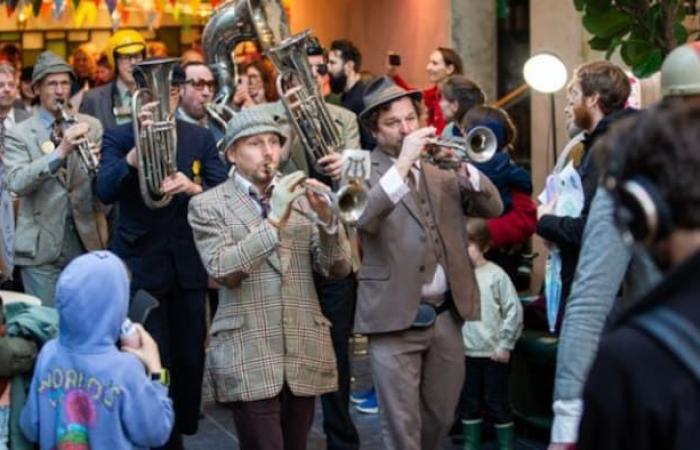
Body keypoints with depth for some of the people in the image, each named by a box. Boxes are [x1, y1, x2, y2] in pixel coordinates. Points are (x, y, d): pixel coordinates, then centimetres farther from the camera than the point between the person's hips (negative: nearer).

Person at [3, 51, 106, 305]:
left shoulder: (91, 126, 7)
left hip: (87, 240, 2)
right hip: (42, 247, -2)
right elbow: (16, 183, -16)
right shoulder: (18, 135, -1)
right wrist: (60, 152, -28)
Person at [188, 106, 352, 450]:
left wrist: (326, 218, -13)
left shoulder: (300, 197, 11)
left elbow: (339, 268, 4)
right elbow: (222, 270, -15)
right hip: (248, 359, -4)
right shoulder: (208, 205, 0)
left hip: (305, 355, 4)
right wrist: (273, 221, -21)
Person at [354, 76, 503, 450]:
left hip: (446, 314, 5)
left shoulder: (439, 169, 12)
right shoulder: (366, 172, -3)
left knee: (441, 417, 16)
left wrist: (462, 166, -14)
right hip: (395, 316, -5)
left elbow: (493, 208, 2)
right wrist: (403, 163, -28)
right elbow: (363, 219, -24)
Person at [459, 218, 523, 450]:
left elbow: (514, 311, -7)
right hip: (465, 353, 3)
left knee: (497, 403, 5)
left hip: (493, 353, -3)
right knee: (468, 402, 14)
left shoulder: (496, 275, -9)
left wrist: (505, 344, -8)